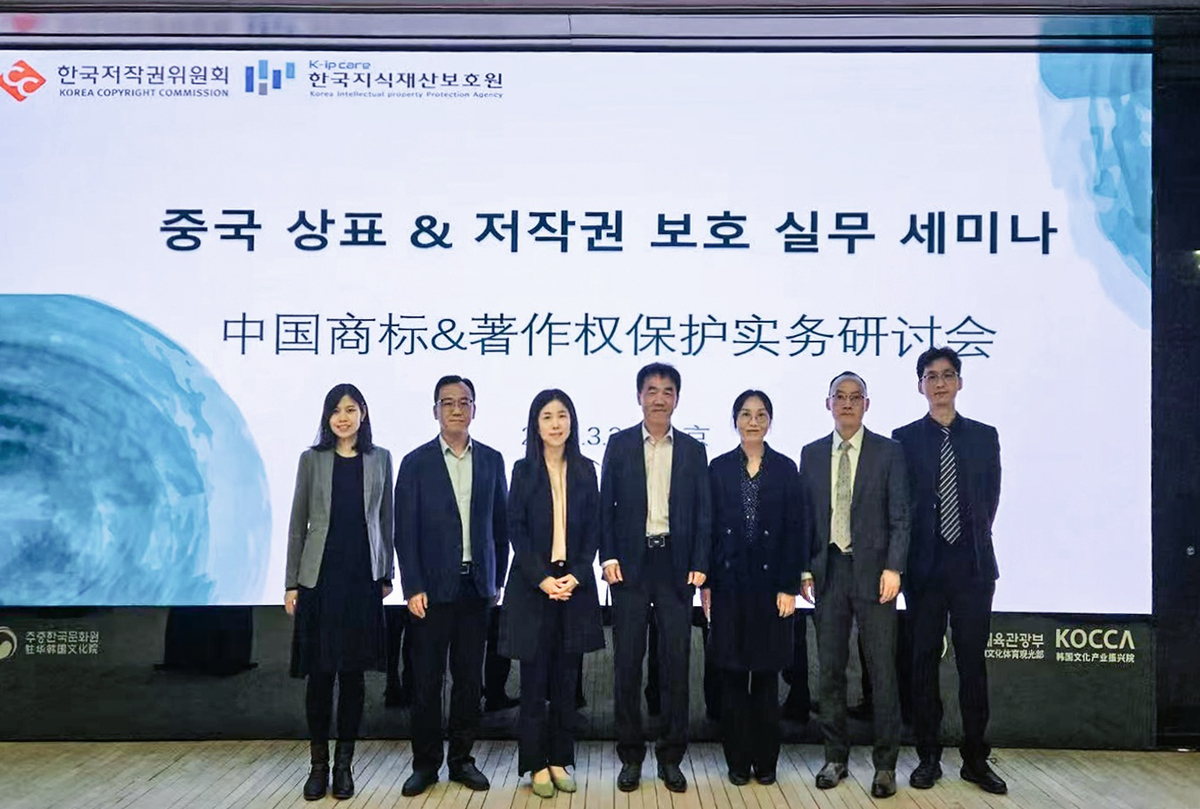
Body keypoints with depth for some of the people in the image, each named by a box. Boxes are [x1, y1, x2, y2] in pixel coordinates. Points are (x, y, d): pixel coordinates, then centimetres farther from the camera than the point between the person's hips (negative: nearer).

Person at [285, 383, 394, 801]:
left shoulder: (380, 459, 6)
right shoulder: (312, 459, 3)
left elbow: (386, 520, 10)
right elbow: (297, 523, 4)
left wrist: (387, 575, 8)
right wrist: (292, 583, 1)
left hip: (363, 578, 1)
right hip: (320, 576, -1)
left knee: (352, 671, 6)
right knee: (319, 672, 3)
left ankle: (344, 764, 17)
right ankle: (318, 764, 17)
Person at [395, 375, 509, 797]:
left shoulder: (491, 460, 7)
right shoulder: (416, 463, -1)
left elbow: (500, 524, 10)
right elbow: (405, 531, -4)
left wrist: (497, 580, 8)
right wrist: (413, 587, -9)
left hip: (477, 586, 2)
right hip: (432, 587, -2)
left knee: (470, 679, 9)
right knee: (427, 679, 5)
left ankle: (461, 759, 23)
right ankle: (426, 763, 19)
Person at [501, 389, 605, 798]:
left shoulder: (585, 470, 7)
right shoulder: (523, 470, 1)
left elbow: (593, 530, 4)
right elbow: (516, 530, -4)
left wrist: (575, 576, -9)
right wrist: (543, 579, -13)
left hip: (575, 585, 2)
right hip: (532, 585, -2)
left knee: (566, 679, 8)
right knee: (534, 679, 3)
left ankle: (560, 761, 18)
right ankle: (536, 764, 13)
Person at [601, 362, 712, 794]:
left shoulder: (693, 450, 8)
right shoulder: (619, 444, 6)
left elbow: (703, 512, 6)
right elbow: (606, 505, 3)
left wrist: (699, 564, -2)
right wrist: (608, 556, -6)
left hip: (676, 564, 1)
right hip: (630, 563, -1)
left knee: (676, 663, 4)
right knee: (627, 663, 4)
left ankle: (671, 757, 17)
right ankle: (631, 756, 17)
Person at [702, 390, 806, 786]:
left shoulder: (785, 468, 3)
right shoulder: (719, 468, 4)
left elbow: (795, 530, 0)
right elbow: (708, 527, 3)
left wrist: (789, 586, -6)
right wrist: (706, 583, -2)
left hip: (770, 583, 0)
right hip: (729, 583, 1)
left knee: (767, 675, 7)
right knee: (732, 675, 5)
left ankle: (765, 760, 19)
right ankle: (738, 760, 17)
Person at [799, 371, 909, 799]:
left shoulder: (888, 452, 1)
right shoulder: (812, 454, 9)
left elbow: (900, 517, -2)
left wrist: (892, 568, -11)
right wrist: (805, 569, 4)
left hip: (872, 571, -3)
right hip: (828, 571, 3)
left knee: (882, 670, 1)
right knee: (830, 669, 8)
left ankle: (886, 765, 13)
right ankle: (835, 757, 21)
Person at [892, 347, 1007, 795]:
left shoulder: (984, 436, 7)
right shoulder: (904, 439, 2)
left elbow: (990, 499, 10)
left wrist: (972, 539, 6)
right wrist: (904, 558, 0)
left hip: (973, 567, 1)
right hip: (924, 567, -1)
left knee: (972, 663, 6)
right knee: (924, 662, 6)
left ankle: (975, 759, 18)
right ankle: (928, 757, 17)